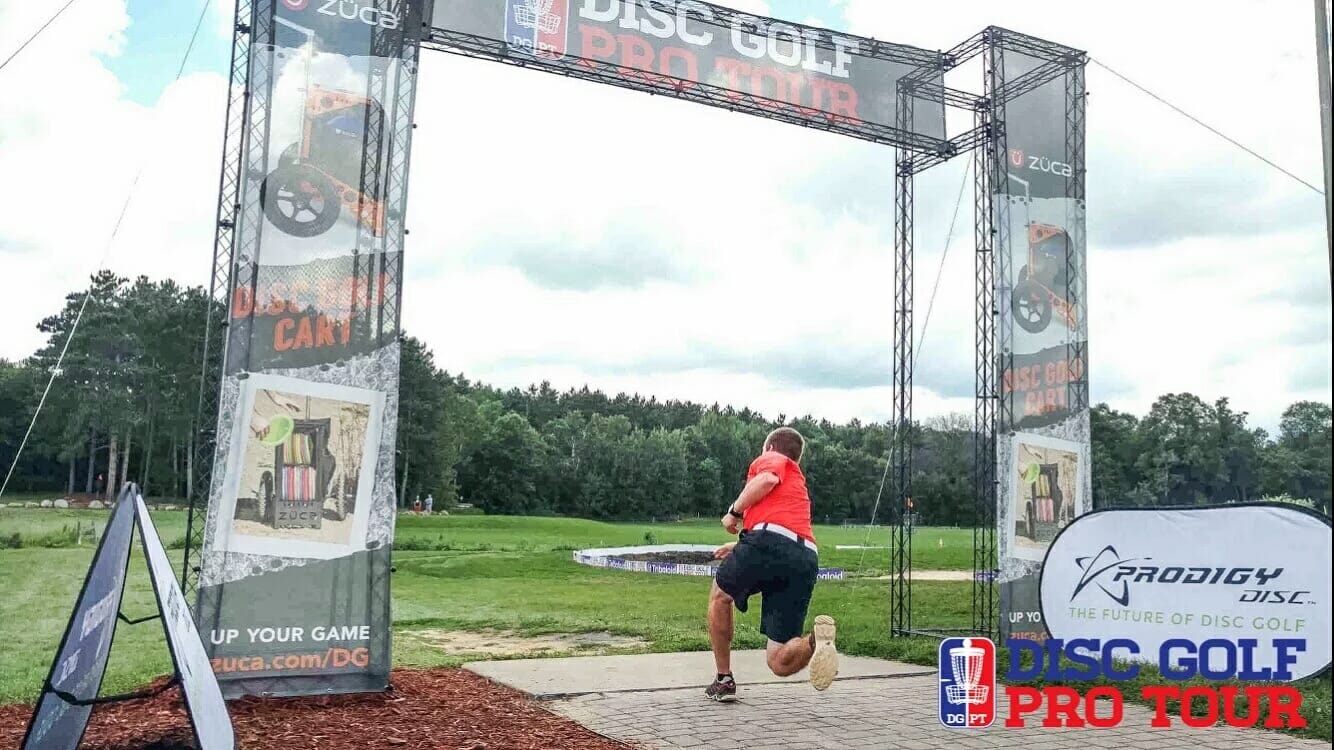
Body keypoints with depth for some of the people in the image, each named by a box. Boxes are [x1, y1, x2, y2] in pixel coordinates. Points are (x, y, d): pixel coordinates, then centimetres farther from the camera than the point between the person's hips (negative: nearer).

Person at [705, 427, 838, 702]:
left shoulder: (771, 458, 18)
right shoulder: (798, 478, 40)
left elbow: (767, 480, -8)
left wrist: (734, 512, 5)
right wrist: (739, 547, 59)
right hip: (807, 558, 7)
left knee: (719, 596, 26)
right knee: (780, 664, 6)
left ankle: (724, 681, 23)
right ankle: (815, 639, -25)